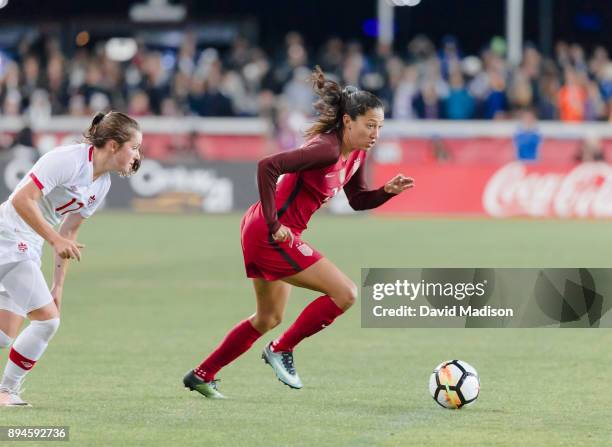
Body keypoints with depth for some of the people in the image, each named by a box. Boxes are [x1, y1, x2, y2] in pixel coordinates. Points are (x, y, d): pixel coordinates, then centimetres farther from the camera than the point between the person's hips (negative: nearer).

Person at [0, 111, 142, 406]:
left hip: (28, 249, 9)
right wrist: (55, 238, -26)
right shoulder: (69, 160, -19)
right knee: (47, 319, -12)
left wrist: (58, 286, 14)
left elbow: (69, 232, 16)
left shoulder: (102, 183, 9)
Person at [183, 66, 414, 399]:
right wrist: (273, 225, -27)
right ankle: (281, 350, 1)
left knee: (269, 318, 24)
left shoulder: (355, 155, 6)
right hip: (270, 233, -10)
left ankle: (201, 375, 33)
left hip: (269, 233, 10)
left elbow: (358, 200, 19)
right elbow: (267, 166, -31)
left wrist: (387, 191, -1)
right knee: (345, 293, -12)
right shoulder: (326, 149, -23)